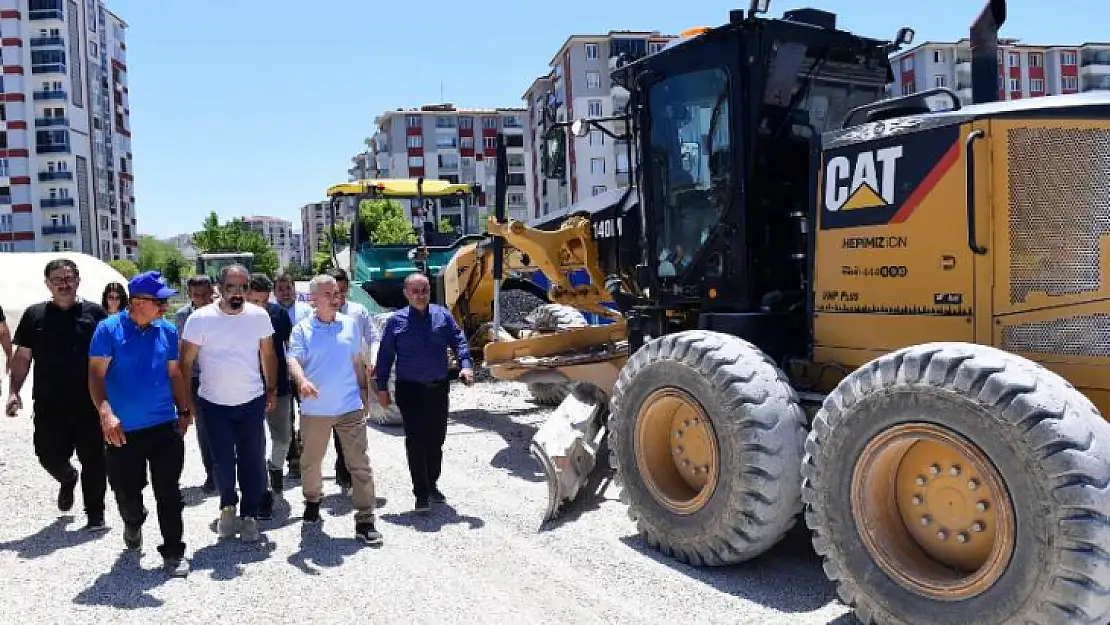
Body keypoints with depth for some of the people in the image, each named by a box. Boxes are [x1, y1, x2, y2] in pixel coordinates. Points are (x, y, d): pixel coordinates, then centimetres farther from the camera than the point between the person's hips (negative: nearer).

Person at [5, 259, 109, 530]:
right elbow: (22, 357, 8)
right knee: (50, 456, 6)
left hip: (89, 404, -1)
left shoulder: (94, 312, 2)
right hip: (49, 405, 2)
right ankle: (68, 479, 41)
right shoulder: (34, 315, 6)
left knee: (93, 459, 3)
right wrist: (14, 392, -3)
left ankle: (95, 513, 17)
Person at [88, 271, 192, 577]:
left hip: (165, 426, 2)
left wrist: (184, 411, 12)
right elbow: (96, 374, -10)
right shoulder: (109, 329, -6)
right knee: (127, 492, 12)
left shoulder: (167, 330, 4)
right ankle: (133, 524, 46)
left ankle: (173, 552, 13)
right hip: (123, 431, -2)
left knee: (169, 493, 2)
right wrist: (105, 413, -23)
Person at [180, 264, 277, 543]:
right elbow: (185, 362, -5)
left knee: (252, 461, 5)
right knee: (222, 461, 5)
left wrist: (272, 391, 9)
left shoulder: (259, 316, -3)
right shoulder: (200, 319, -9)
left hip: (252, 402, 1)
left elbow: (268, 355, 8)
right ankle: (228, 506, 31)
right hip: (214, 403, -1)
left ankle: (250, 515, 21)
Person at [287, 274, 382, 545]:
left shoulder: (350, 324, 6)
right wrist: (302, 381, -38)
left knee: (360, 464, -3)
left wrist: (364, 395, 14)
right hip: (314, 409, -1)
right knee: (311, 461, 17)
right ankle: (312, 501, 43)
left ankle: (365, 520, 2)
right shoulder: (302, 329, -2)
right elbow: (294, 360, -16)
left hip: (350, 407, 1)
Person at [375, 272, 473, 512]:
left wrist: (466, 365, -15)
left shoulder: (442, 315, 5)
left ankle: (432, 484, 31)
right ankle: (421, 493, 4)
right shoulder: (396, 321, 0)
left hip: (439, 388, 3)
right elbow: (385, 355, 3)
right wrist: (382, 387, 0)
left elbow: (458, 341, 2)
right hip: (410, 390, -3)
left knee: (436, 439, 12)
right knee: (416, 440, -5)